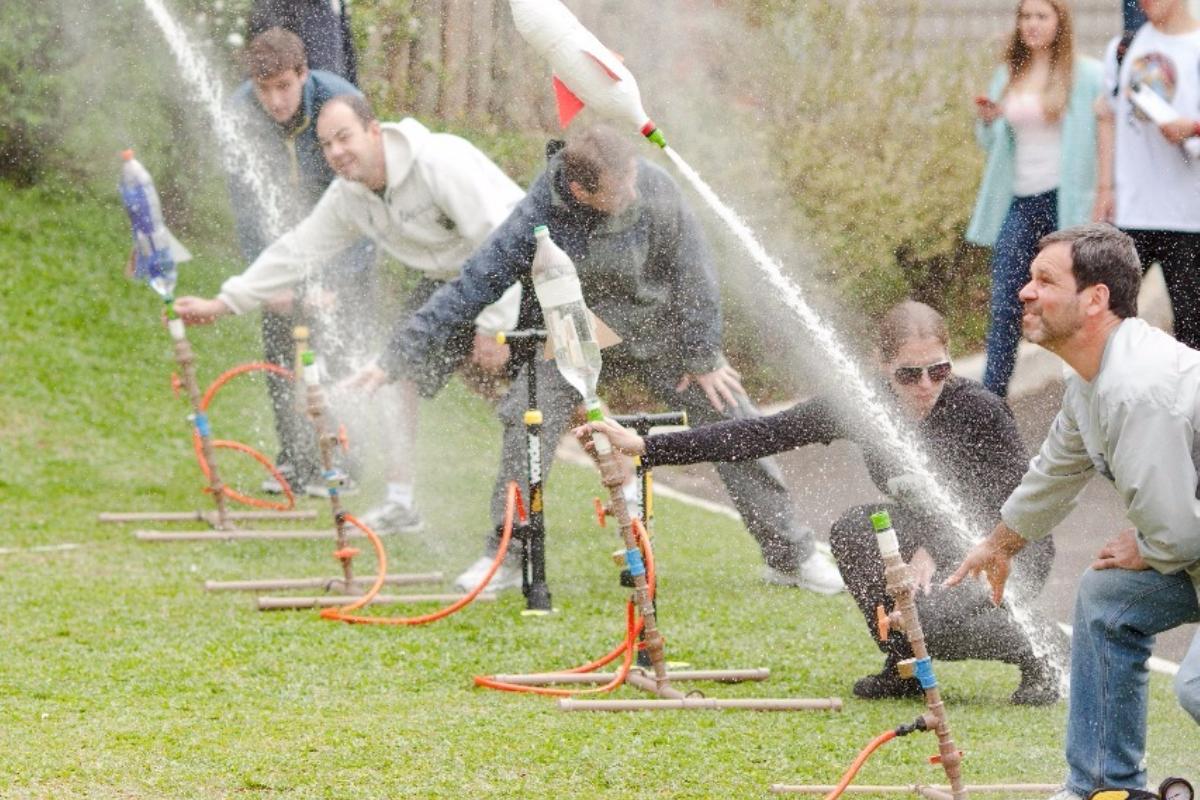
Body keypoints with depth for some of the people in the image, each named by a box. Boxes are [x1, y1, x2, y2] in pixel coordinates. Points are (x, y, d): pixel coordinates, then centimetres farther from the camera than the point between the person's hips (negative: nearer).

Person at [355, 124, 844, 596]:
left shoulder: (655, 191, -25)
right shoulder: (539, 218, -30)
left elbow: (692, 272, -12)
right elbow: (470, 288, -26)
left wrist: (703, 356, -6)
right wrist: (398, 357, -27)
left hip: (661, 331, 2)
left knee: (732, 421, -3)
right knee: (528, 420, -24)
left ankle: (790, 556, 11)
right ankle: (505, 558, -9)